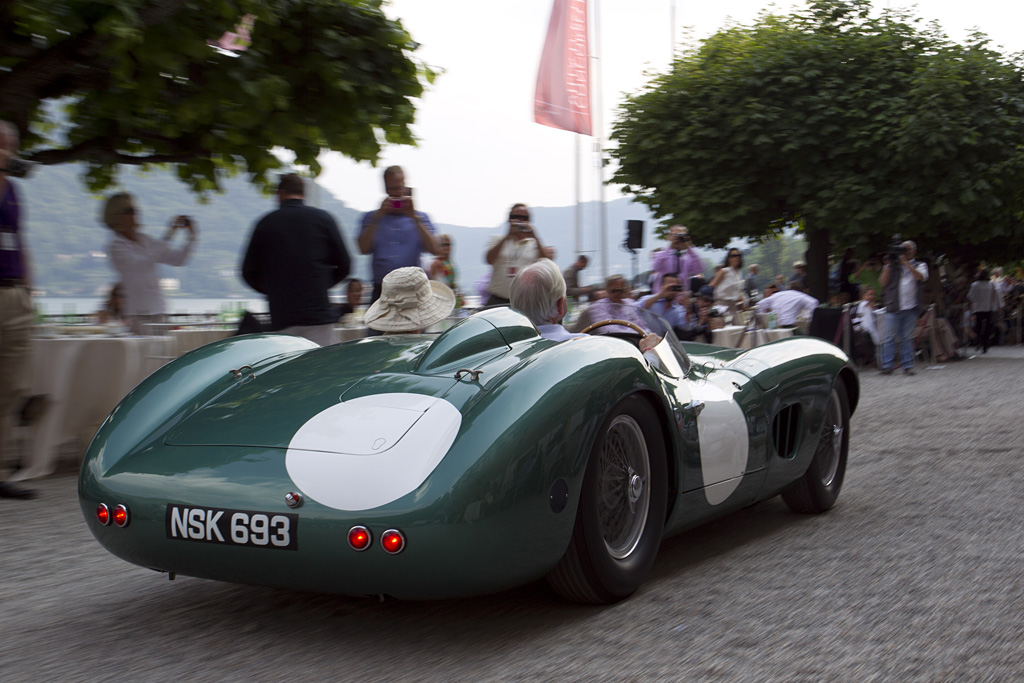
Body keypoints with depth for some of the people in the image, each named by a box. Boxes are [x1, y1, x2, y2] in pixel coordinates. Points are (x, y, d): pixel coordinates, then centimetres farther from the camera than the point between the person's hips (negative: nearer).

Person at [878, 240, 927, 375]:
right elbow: (883, 282, 2)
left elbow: (920, 276, -9)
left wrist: (906, 263, -11)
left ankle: (908, 365, 9)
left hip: (911, 308, 0)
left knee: (907, 338, 4)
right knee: (890, 337, -3)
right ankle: (887, 366, 0)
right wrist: (889, 265, -3)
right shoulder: (892, 266, 14)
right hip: (893, 307, 0)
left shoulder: (920, 265, 14)